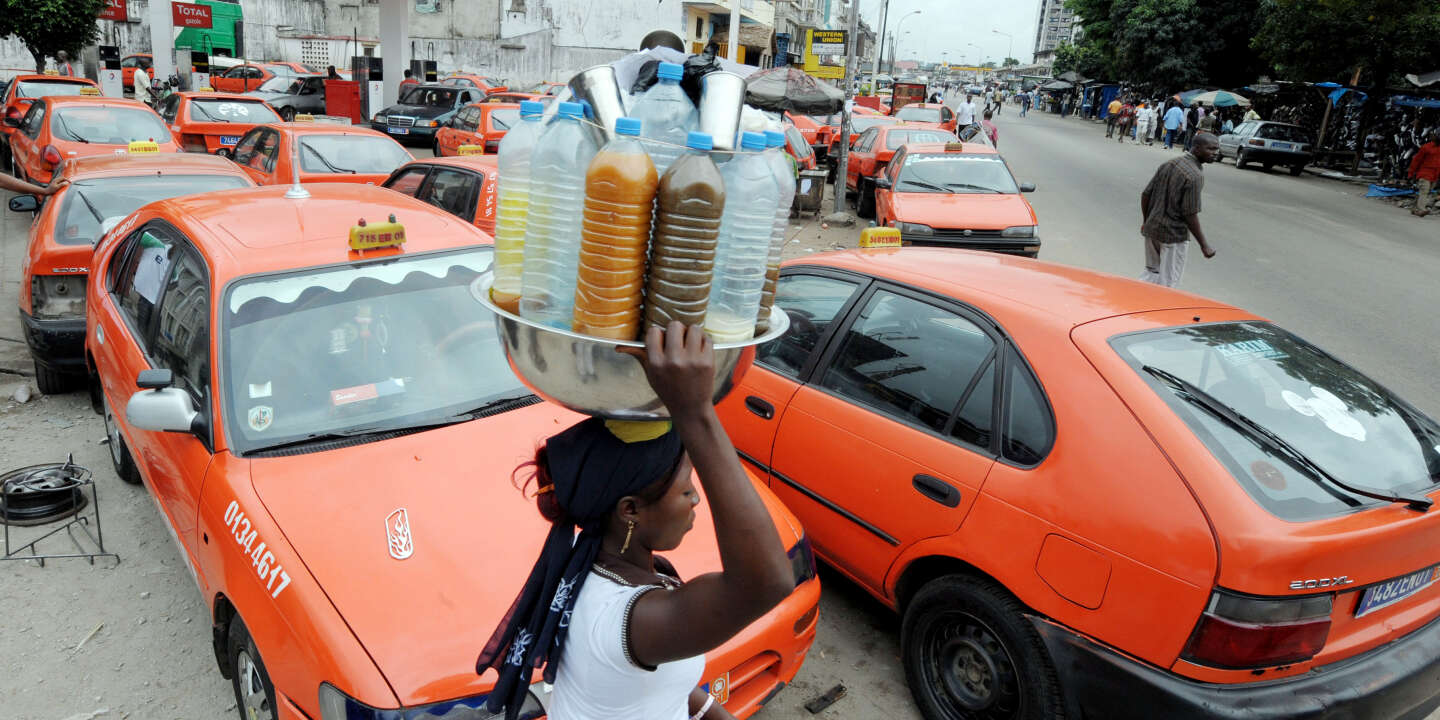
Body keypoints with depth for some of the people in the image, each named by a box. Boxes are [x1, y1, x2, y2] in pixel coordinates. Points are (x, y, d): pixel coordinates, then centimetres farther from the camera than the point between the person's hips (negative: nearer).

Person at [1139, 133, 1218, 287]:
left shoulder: (1168, 164, 4)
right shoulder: (1195, 176, -19)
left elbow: (1145, 195, 8)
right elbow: (1190, 215, -20)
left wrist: (1146, 222, 21)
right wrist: (1204, 244, -14)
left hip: (1151, 228, 8)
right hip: (1174, 234, -7)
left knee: (1152, 271, 22)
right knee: (1168, 281, 5)